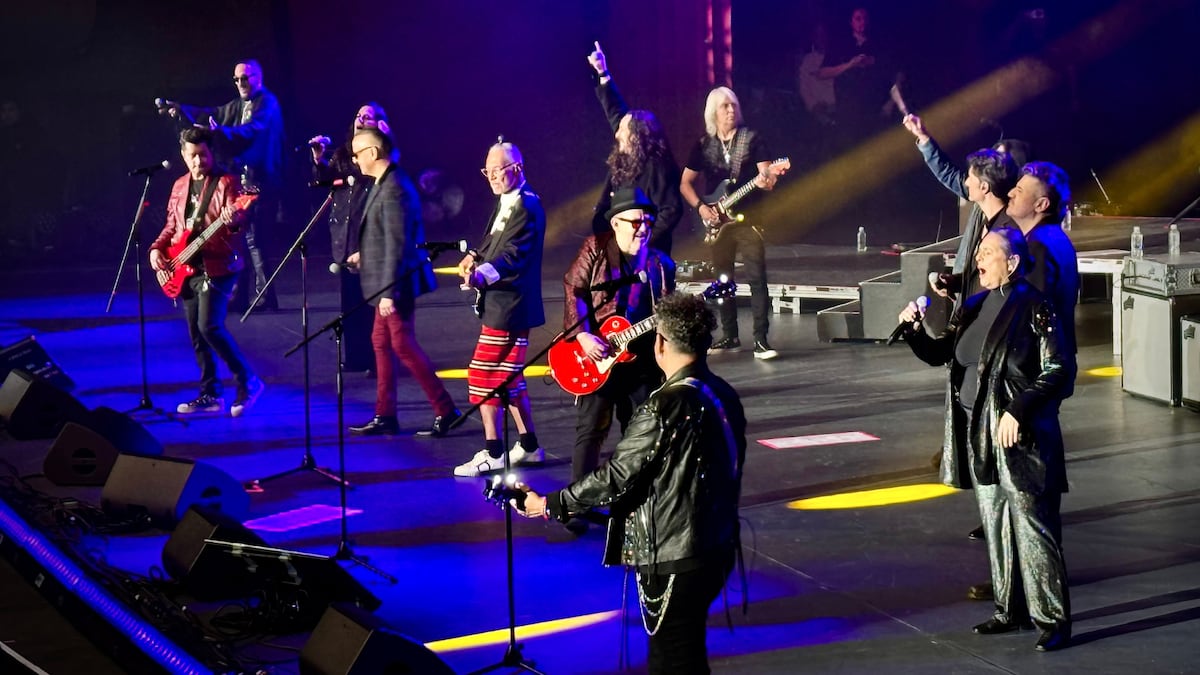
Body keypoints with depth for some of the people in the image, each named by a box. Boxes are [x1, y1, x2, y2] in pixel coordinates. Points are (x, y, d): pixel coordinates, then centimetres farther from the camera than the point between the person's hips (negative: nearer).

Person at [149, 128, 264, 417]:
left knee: (210, 327, -17)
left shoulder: (225, 182, -7)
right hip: (186, 269, 7)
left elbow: (237, 216, -19)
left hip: (216, 268, -7)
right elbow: (172, 226, 21)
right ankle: (210, 394, 16)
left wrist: (233, 220, -43)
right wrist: (157, 249, 5)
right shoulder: (180, 186, 14)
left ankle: (248, 382, -5)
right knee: (196, 335, 8)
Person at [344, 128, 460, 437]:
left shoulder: (393, 190, -21)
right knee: (381, 342, 14)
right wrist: (366, 254, 17)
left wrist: (390, 292, -24)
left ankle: (445, 411, 2)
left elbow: (398, 244, -24)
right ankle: (385, 417, 20)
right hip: (387, 282, 10)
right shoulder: (385, 184, 9)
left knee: (403, 345, -4)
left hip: (396, 283, -10)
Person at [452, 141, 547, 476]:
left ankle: (493, 452, -4)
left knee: (484, 376, -8)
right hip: (500, 302, 10)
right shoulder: (507, 203, 15)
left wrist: (481, 274, -40)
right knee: (508, 378, 16)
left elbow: (513, 254, -26)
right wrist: (475, 257, -2)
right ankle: (529, 446, 25)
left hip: (509, 305, -10)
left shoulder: (526, 205, -16)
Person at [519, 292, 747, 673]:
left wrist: (551, 506, -8)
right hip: (717, 548, 9)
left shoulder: (666, 405, -21)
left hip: (674, 557, -9)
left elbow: (617, 477, -19)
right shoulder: (723, 395, 5)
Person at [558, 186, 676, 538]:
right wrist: (582, 335, -18)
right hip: (596, 356, -4)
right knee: (590, 431, -4)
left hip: (642, 360, 4)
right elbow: (573, 290, -8)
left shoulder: (662, 265, 10)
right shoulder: (595, 249, -1)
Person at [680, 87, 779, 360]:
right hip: (717, 220, 3)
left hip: (747, 217, -3)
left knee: (757, 278, -11)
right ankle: (730, 337, 20)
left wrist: (766, 180, -30)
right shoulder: (703, 145, 7)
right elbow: (685, 183, 11)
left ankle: (761, 340, -12)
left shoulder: (751, 139, 0)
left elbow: (767, 173, -7)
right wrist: (701, 207, -4)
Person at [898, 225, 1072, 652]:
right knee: (995, 527, 14)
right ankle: (1010, 610, 25)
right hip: (977, 436, 8)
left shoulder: (1033, 308, -11)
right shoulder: (974, 307, 11)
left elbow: (1058, 370, -14)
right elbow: (940, 355, 18)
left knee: (1032, 528, -6)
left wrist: (1019, 411, -20)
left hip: (1020, 437, -8)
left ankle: (1053, 620, 0)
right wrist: (913, 330, 0)